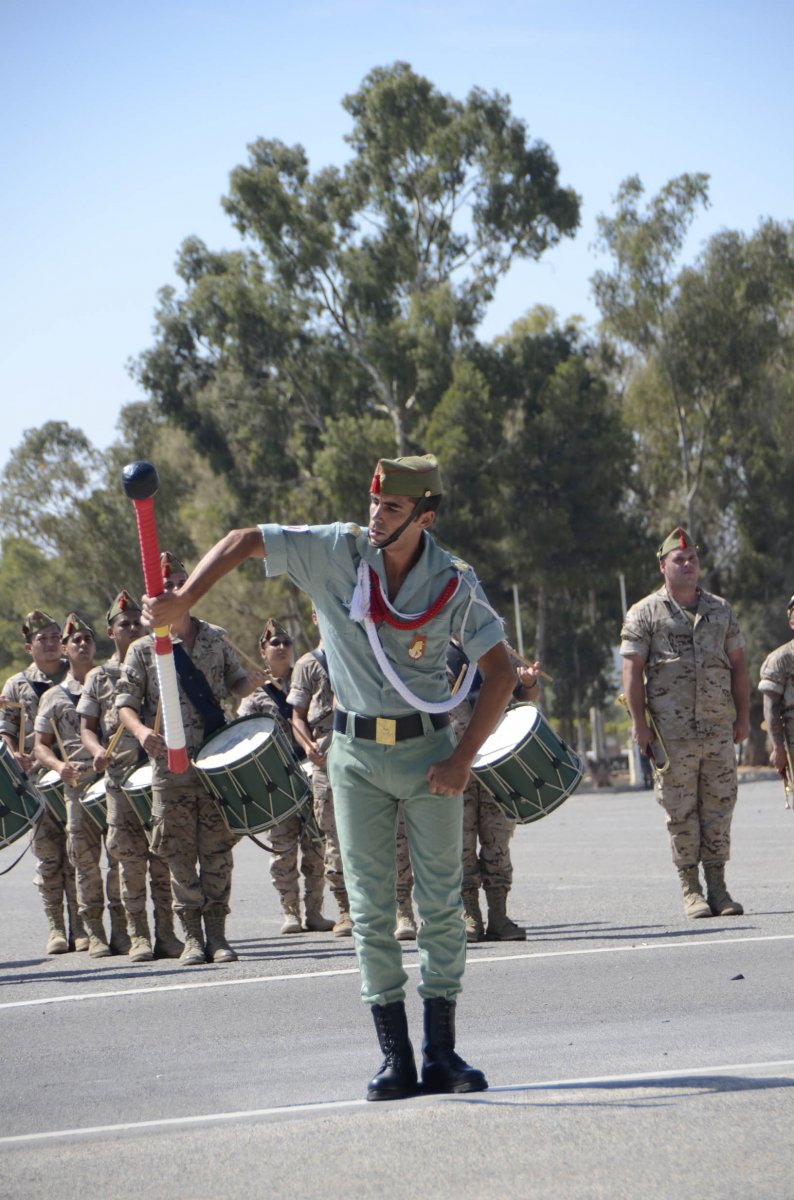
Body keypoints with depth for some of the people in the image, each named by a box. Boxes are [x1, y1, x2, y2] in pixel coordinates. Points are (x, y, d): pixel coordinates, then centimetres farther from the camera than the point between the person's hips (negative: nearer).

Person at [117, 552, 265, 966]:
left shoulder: (215, 639, 9)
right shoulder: (143, 650, 1)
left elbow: (236, 684, 16)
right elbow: (126, 702, 1)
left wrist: (257, 679, -6)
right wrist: (140, 730, -19)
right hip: (171, 766, -2)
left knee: (217, 849, 0)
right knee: (180, 855, 0)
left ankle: (217, 932, 5)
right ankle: (192, 935, 7)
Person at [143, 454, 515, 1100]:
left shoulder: (454, 582, -7)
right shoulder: (336, 550, -6)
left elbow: (500, 670, -3)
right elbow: (242, 541, 0)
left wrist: (463, 757, -10)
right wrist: (182, 600, -13)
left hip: (429, 749, -1)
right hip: (356, 754, 1)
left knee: (441, 905, -1)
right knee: (371, 909, 0)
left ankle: (442, 1053, 5)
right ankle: (395, 1056, 5)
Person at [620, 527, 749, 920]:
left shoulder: (720, 610, 15)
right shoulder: (645, 614, 3)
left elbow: (737, 665, 17)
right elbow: (632, 671, -2)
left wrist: (742, 717, 10)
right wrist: (640, 725, -9)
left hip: (719, 727, 3)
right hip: (672, 729, -3)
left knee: (720, 806, 2)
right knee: (681, 812, -2)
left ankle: (717, 887, 8)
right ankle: (690, 890, 4)